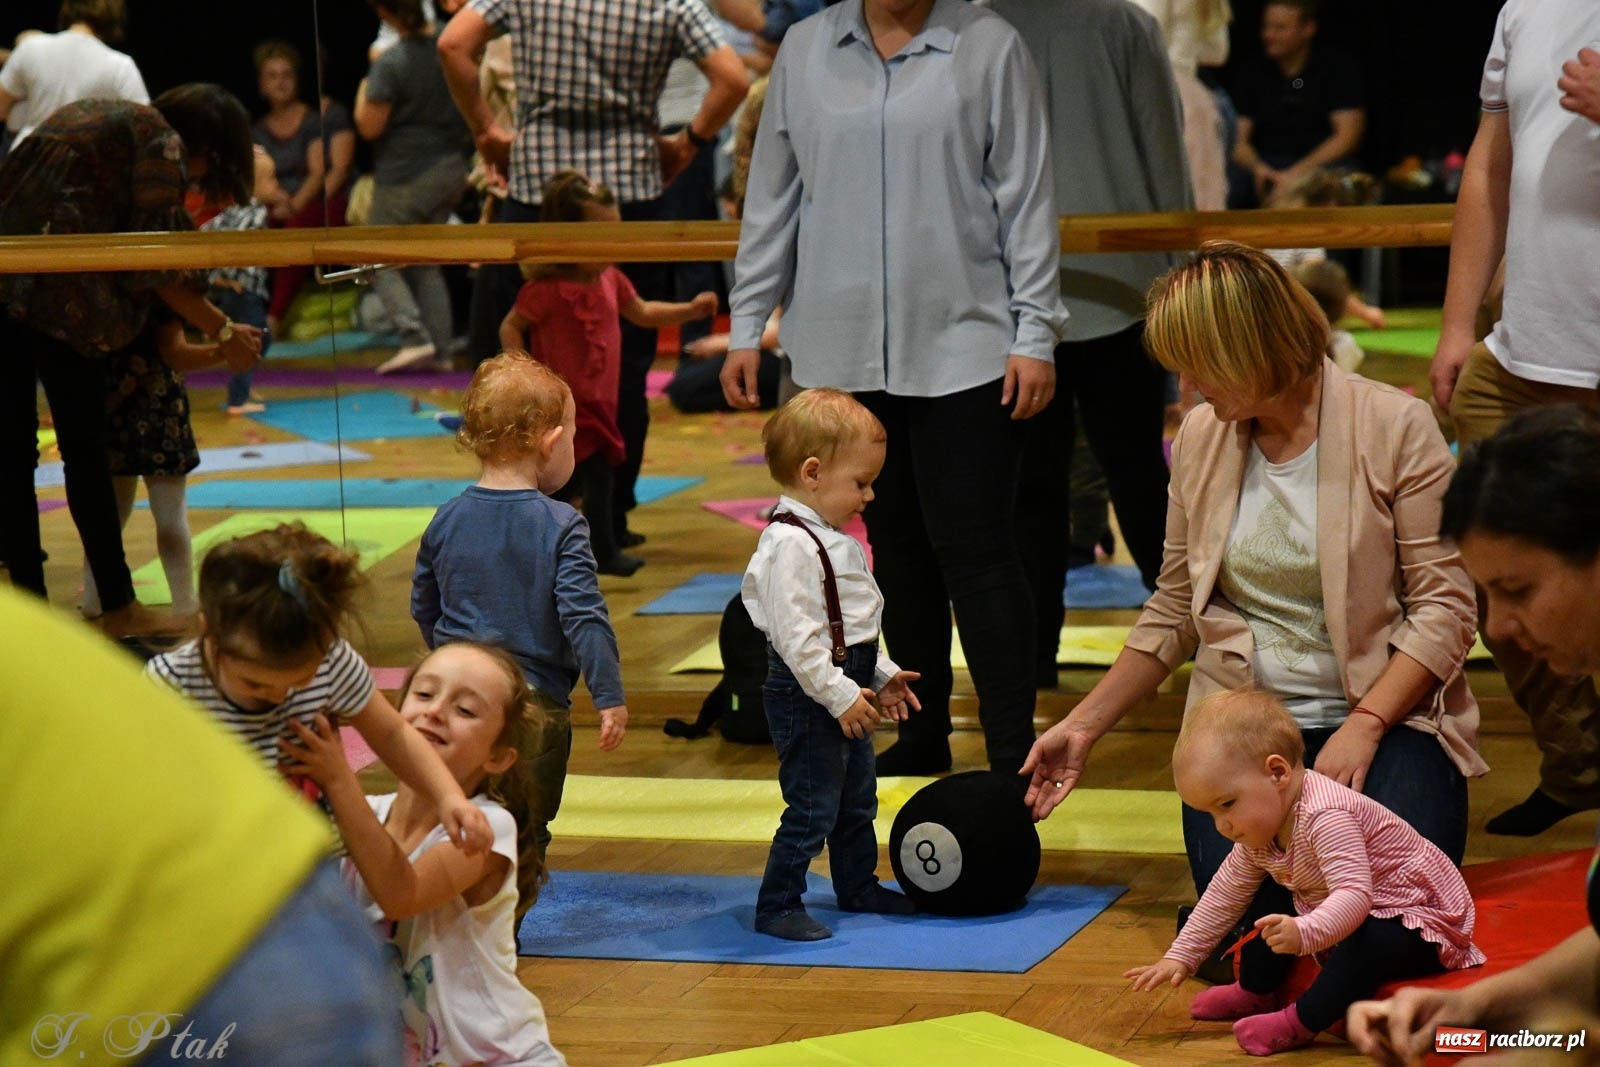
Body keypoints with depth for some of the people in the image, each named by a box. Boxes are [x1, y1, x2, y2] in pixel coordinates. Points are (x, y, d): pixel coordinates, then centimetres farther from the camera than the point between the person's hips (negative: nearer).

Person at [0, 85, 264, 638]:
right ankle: (118, 608, 8)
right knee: (84, 447, 2)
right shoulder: (164, 145, 0)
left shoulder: (91, 116, 26)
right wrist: (223, 332, 6)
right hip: (51, 288, -7)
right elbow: (151, 266, -2)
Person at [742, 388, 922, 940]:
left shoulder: (832, 539, 13)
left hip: (844, 691, 11)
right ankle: (777, 906, 2)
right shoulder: (789, 544, -21)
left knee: (857, 801, 22)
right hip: (807, 694, -11)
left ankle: (859, 887, 37)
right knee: (812, 810, -6)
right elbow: (796, 635, -26)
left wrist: (882, 676, 18)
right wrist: (839, 694, -25)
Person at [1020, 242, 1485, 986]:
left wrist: (1365, 726, -20)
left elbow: (1444, 604, -10)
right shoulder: (1200, 437, 6)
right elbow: (1173, 611, 15)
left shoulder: (1395, 428, -8)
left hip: (1385, 716, -2)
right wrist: (1083, 727, 13)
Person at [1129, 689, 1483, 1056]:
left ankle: (1301, 1022, -32)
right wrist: (1180, 957, 6)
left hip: (1418, 917, -10)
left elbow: (1354, 895, -45)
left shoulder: (1325, 818, -34)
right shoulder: (1260, 831, -4)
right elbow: (1225, 893, 8)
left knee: (1371, 941, -38)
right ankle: (1256, 993, 22)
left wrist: (1304, 933, -61)